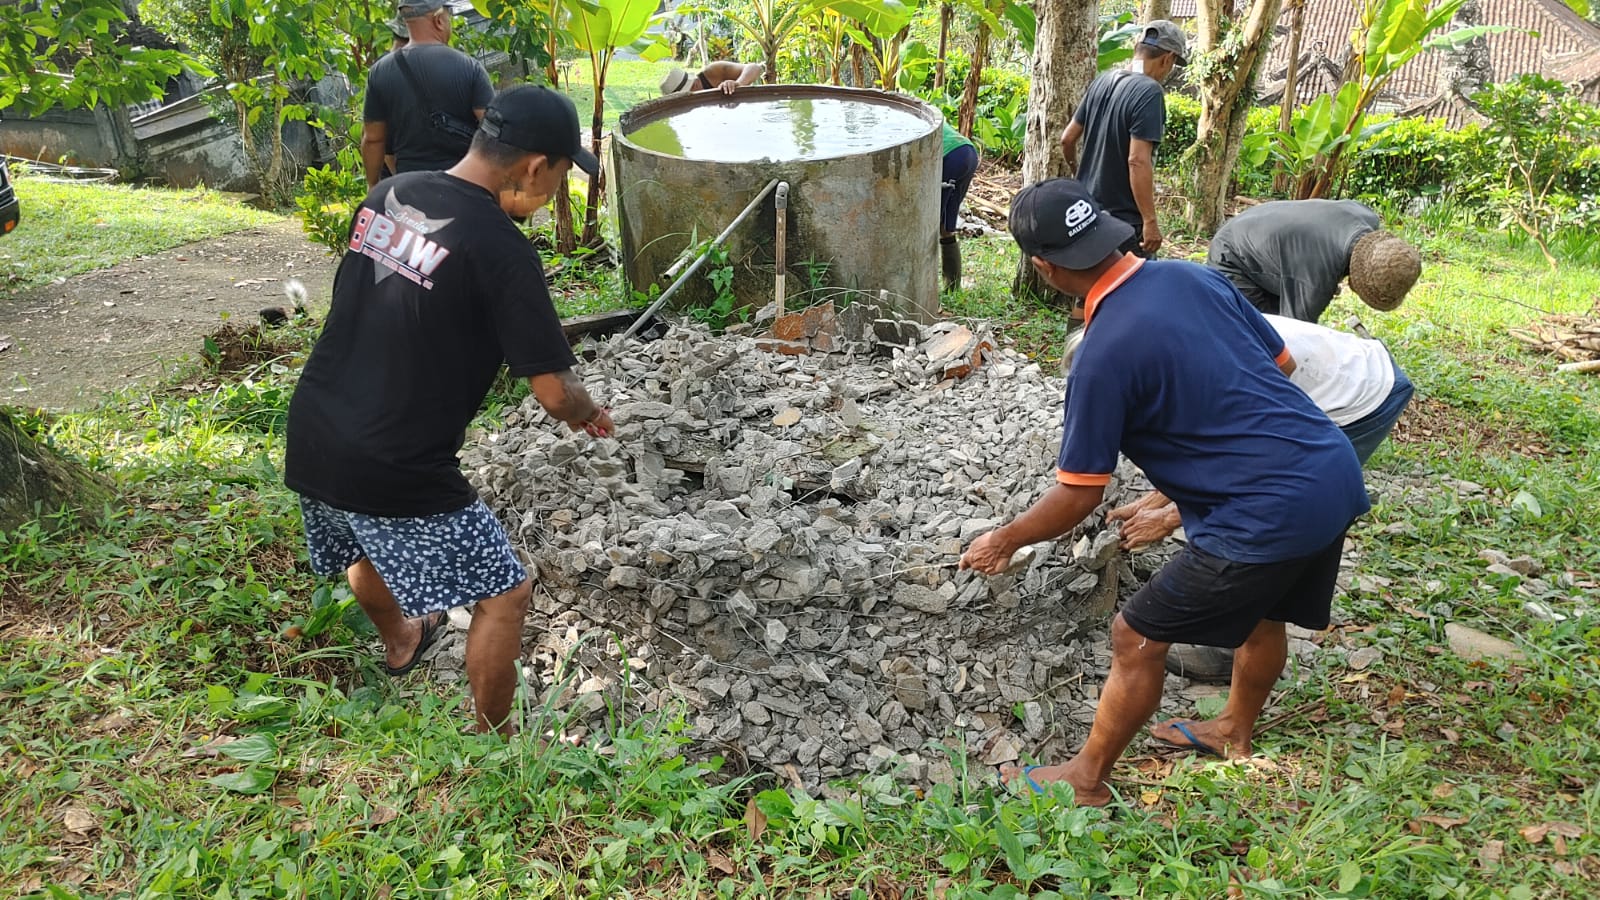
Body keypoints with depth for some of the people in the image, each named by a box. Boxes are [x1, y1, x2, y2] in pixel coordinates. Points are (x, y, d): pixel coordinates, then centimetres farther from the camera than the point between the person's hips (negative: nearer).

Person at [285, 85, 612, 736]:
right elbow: (552, 391, -17)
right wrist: (588, 416, 5)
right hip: (397, 473, -9)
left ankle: (400, 641, 63)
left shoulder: (388, 194, 3)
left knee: (369, 549, 35)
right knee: (503, 596, 8)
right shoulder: (500, 248, -19)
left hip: (311, 442, 9)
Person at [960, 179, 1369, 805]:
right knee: (1262, 608, 30)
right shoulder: (1192, 276, 3)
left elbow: (1078, 496, -11)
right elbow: (1283, 363, 14)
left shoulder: (1102, 355, -18)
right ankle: (1235, 731, 54)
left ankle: (1086, 780, 24)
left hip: (1267, 517, -8)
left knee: (1137, 639, 7)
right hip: (1338, 472, 8)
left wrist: (1004, 541, 5)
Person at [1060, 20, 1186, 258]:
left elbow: (1067, 139, 13)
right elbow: (1137, 161, -24)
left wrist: (1076, 170, 33)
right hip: (1122, 220, -8)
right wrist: (1150, 221, -21)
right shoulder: (1148, 92, -17)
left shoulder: (1102, 82, 6)